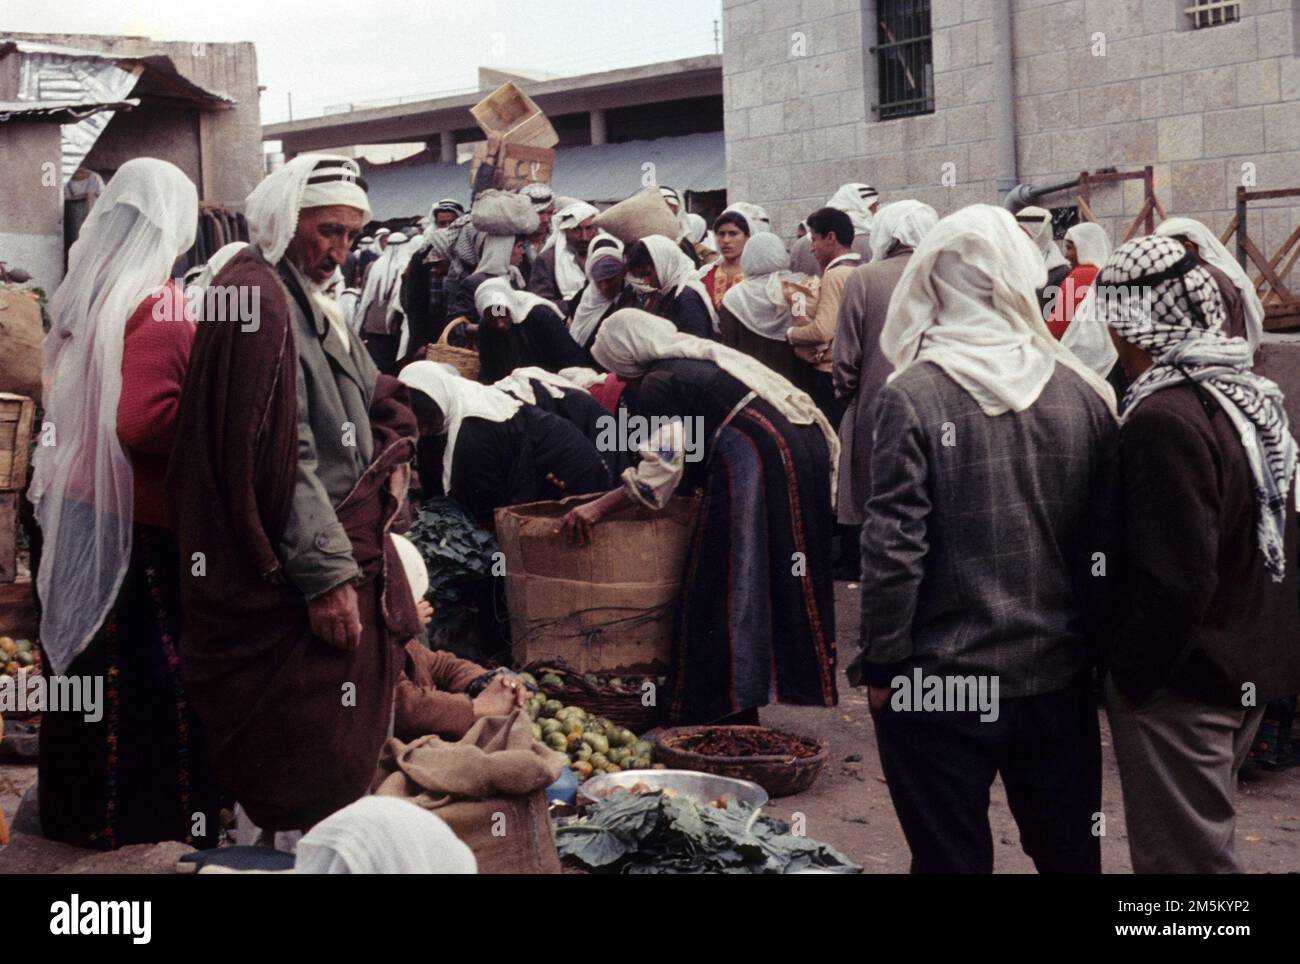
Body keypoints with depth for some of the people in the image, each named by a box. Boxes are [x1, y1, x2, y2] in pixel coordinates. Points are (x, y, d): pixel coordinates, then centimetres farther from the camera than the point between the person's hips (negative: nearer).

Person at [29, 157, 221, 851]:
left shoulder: (85, 290, 6)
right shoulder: (157, 304, -18)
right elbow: (143, 424, -28)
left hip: (74, 505, 8)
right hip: (137, 524, -8)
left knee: (85, 666, 18)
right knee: (153, 676, 3)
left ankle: (75, 806, 31)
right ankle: (164, 818, 13)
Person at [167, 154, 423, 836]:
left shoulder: (309, 300, 17)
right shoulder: (259, 298, -15)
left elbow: (377, 398, 24)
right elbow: (280, 455, -21)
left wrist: (388, 461, 3)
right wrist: (326, 574, -22)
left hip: (346, 550, 10)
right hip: (293, 575, -10)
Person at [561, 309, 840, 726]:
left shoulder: (657, 383, -2)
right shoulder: (701, 359, 26)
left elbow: (662, 469, -12)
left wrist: (599, 507, -9)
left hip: (758, 460, -10)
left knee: (728, 590, -3)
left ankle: (732, 712, -1)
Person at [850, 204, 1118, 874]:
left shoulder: (913, 395, -14)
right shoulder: (1082, 392, -2)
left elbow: (893, 547, -16)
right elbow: (1106, 538, 3)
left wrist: (880, 665, -6)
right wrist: (1094, 640, 14)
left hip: (940, 686, -4)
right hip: (1059, 677, 4)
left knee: (951, 857, 9)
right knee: (1069, 852, 19)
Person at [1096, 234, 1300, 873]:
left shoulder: (1164, 418, -24)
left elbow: (1175, 580, -28)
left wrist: (1128, 674, -16)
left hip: (1183, 680, -9)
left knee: (1181, 857, 4)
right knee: (1204, 838, 24)